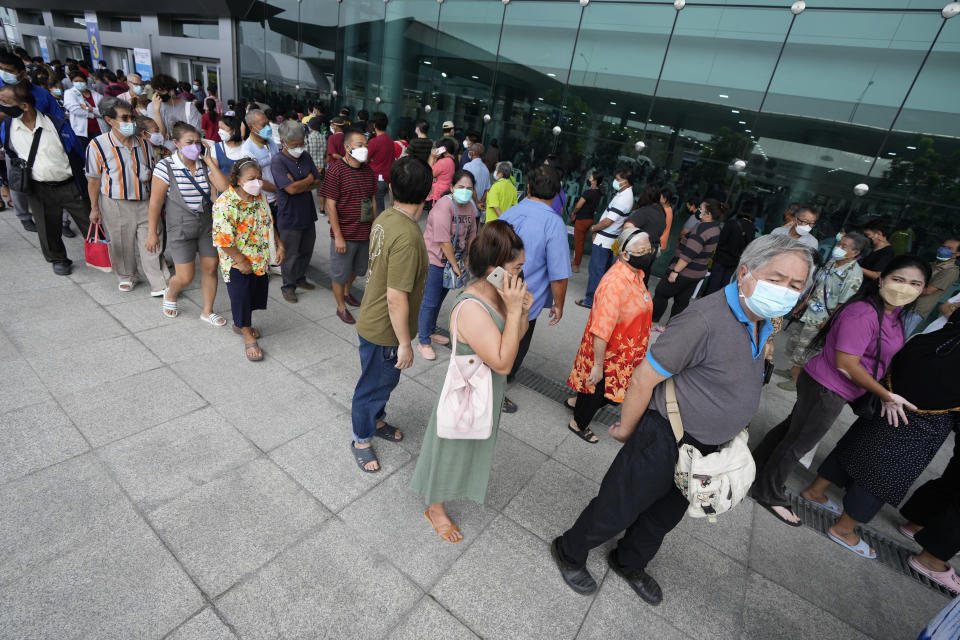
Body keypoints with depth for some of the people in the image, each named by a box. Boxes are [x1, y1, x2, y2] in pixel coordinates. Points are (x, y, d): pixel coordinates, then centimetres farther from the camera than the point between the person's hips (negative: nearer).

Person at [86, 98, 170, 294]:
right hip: (115, 204, -2)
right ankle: (126, 277, 32)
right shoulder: (98, 145, -8)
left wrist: (148, 175, -6)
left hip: (144, 201, 2)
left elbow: (152, 170, 17)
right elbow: (94, 180, -3)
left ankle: (159, 284, 3)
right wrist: (94, 208, -1)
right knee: (121, 244, 11)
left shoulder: (142, 143, 2)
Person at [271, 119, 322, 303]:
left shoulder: (306, 156, 5)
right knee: (290, 255, 5)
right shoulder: (278, 161, -15)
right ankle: (288, 286, 21)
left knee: (306, 250, 19)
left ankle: (300, 278, 39)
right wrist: (309, 180, -8)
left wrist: (299, 186, -15)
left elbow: (317, 182, 1)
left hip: (307, 214, 6)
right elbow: (291, 188, -24)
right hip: (289, 217, -6)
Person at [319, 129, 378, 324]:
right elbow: (330, 205, -15)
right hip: (345, 234, -6)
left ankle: (347, 292, 49)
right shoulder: (335, 170, -14)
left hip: (365, 233, 6)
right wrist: (338, 236, -17)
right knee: (340, 273, 8)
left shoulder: (368, 170, 6)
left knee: (357, 268, 23)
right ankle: (341, 307, 26)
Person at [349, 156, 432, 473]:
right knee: (374, 385, 13)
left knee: (384, 380, 27)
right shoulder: (408, 236, -31)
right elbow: (397, 298, -30)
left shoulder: (385, 218, -3)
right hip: (384, 331, -9)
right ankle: (361, 440, 36)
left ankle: (376, 421, 50)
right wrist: (405, 343, -19)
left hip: (374, 319, 9)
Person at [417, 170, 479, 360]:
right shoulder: (444, 206, -22)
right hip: (434, 260, -7)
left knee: (439, 299, 19)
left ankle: (431, 332, 37)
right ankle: (423, 342, 11)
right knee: (430, 302, -2)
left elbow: (471, 236, 10)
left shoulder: (470, 207, 3)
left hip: (453, 261, 8)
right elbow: (444, 241, -24)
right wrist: (455, 265, -18)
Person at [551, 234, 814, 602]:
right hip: (664, 443, -8)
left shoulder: (763, 325, 1)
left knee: (665, 516, 27)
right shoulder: (706, 320, -29)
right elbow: (642, 380, -24)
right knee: (615, 512, 10)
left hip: (705, 449, 9)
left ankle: (629, 563, 54)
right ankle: (569, 553, 38)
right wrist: (627, 430, -11)